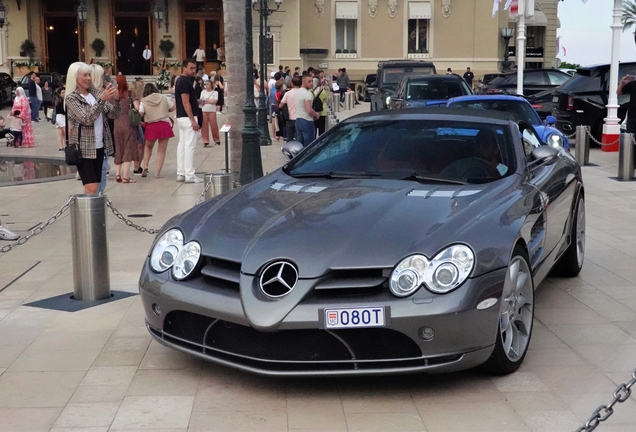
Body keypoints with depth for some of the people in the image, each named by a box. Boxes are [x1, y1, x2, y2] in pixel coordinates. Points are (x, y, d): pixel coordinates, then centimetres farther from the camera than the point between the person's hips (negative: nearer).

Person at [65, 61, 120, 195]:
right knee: (92, 189, -11)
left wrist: (113, 100, -15)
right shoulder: (71, 98, -7)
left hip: (99, 147, 6)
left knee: (96, 187, 8)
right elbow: (87, 119, -19)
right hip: (84, 149, -6)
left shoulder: (96, 93, 9)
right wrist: (102, 99, -26)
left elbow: (113, 114, 5)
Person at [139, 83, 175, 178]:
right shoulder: (163, 97, 4)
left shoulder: (143, 101, 1)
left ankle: (145, 167, 15)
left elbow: (140, 115, -5)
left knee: (148, 146, 26)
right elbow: (172, 108, 13)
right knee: (162, 150, 5)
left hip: (151, 126, 1)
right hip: (164, 125, 0)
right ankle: (157, 173, 1)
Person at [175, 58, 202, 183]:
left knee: (182, 145, 11)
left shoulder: (181, 80, 15)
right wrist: (193, 120, -21)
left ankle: (181, 173, 14)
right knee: (190, 146, -8)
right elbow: (186, 103, -20)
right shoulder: (185, 82, -15)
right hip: (187, 118, -10)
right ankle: (189, 175, -7)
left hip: (181, 117, 10)